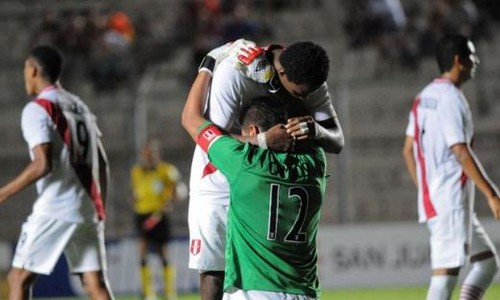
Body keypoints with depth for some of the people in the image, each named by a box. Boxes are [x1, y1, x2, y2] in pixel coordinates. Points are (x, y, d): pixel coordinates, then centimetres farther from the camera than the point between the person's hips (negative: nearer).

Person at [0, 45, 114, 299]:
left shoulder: (38, 109, -6)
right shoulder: (80, 107, 18)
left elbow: (43, 164, -17)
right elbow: (101, 164, 18)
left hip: (55, 209, -7)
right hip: (89, 210, 7)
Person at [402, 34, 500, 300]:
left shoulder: (424, 97, 14)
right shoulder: (451, 99, -14)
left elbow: (408, 151, 18)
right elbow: (461, 154, -20)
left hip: (430, 198, 10)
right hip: (451, 201, -10)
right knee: (446, 275, -10)